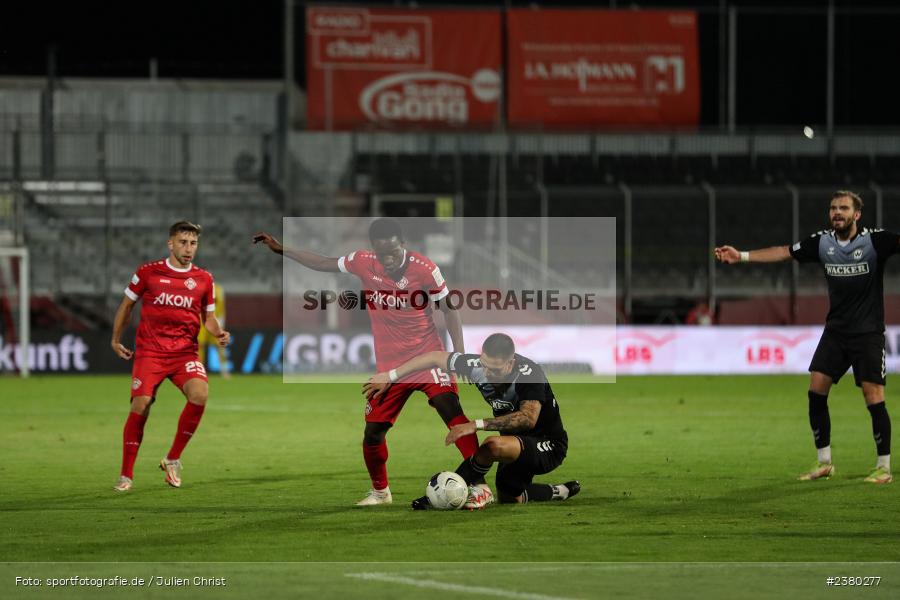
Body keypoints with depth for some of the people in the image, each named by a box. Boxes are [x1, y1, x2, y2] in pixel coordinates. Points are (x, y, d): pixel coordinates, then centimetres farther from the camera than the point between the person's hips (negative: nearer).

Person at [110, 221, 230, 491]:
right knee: (140, 406, -15)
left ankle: (173, 460, -8)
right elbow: (127, 304, 14)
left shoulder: (203, 279, 7)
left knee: (200, 393, -25)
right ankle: (126, 475, 1)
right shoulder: (148, 273, 1)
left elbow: (208, 317, 18)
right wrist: (116, 339, 17)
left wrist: (219, 333, -2)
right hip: (149, 352, -1)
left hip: (185, 352, 1)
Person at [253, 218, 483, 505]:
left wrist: (459, 352, -11)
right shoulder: (363, 262, -4)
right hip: (389, 364, 4)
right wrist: (282, 250, 14)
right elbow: (324, 264, 14)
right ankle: (380, 492, 28)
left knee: (452, 411, -22)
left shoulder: (425, 269, -14)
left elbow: (448, 309, -4)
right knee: (373, 431, 3)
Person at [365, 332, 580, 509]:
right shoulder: (477, 366, -15)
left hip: (549, 447, -8)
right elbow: (435, 358, -1)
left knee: (493, 445, -34)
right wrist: (390, 377, 1)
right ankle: (560, 493, 40)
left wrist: (477, 425, -47)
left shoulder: (529, 373, -33)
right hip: (520, 445, 8)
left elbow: (528, 418, -46)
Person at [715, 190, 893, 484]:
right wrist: (741, 256, 5)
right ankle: (824, 462, 8)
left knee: (873, 396, -9)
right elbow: (784, 252, 8)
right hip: (835, 330, 5)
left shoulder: (874, 240, -11)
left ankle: (884, 467, 3)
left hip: (868, 333, -5)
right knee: (816, 389, -3)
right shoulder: (822, 242, 2)